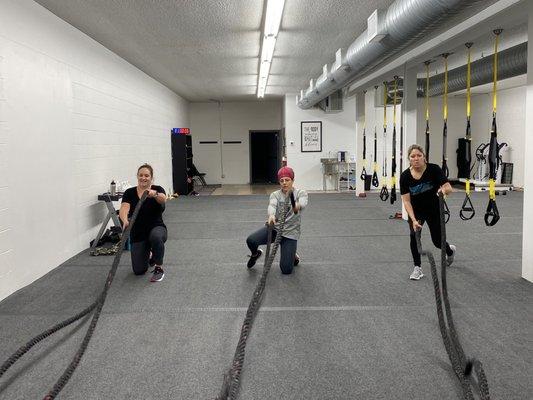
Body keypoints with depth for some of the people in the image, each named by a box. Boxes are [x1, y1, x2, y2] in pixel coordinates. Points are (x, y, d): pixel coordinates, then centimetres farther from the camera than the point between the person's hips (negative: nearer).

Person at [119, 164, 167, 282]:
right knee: (139, 270, -7)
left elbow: (163, 199, -32)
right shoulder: (129, 193, -3)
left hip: (156, 228, -2)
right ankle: (148, 255, 28)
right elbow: (123, 209, -21)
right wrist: (125, 221, -43)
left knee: (156, 237, -40)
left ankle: (159, 268, -17)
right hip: (137, 233, 2)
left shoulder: (158, 189, -8)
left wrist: (154, 194, -56)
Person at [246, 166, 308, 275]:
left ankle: (292, 255, 24)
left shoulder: (301, 193, -6)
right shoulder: (275, 195, -2)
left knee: (286, 270, -12)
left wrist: (297, 206, -56)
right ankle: (256, 253, 12)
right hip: (274, 228, 2)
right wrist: (271, 215, -50)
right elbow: (272, 205, -25)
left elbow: (303, 203, -30)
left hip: (290, 233, -2)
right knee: (251, 240, -25)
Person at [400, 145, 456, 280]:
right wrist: (413, 220, -32)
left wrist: (444, 189, -53)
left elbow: (449, 188, -29)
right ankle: (417, 268, -5)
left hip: (434, 210, -1)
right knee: (414, 235, -21)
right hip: (416, 211, 1)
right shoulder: (405, 176, -19)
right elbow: (406, 201, -20)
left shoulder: (434, 169, -24)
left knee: (437, 241, 5)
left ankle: (450, 250, 41)